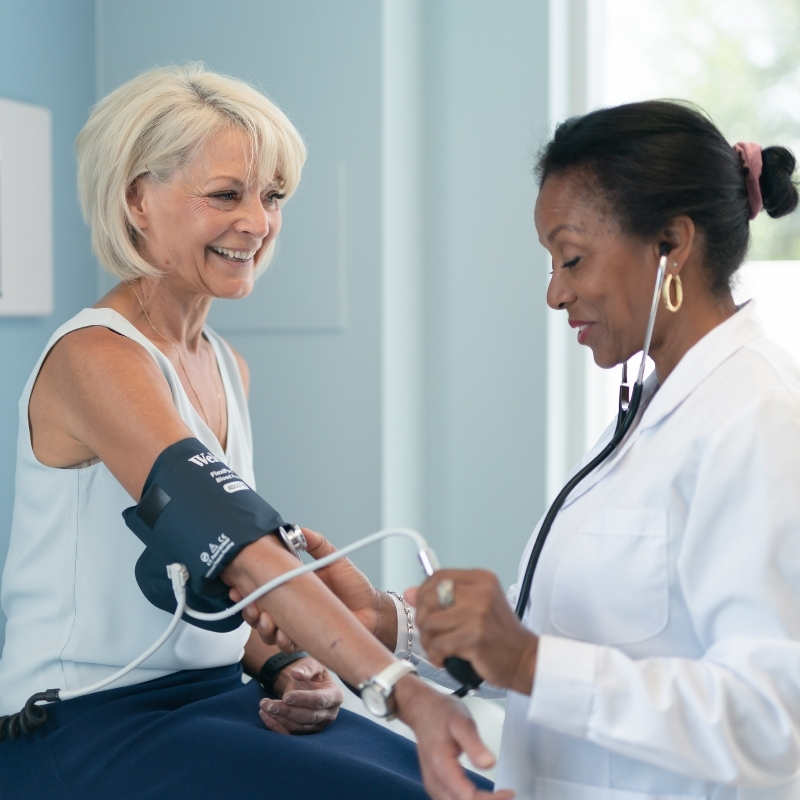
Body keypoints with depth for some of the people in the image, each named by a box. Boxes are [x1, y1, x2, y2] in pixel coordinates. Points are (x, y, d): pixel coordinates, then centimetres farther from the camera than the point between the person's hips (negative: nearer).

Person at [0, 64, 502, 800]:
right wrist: (404, 692, -38)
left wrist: (281, 668, -2)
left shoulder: (226, 367, 11)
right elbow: (240, 546, -29)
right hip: (85, 731, -7)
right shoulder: (95, 357, -16)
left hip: (211, 696, 8)